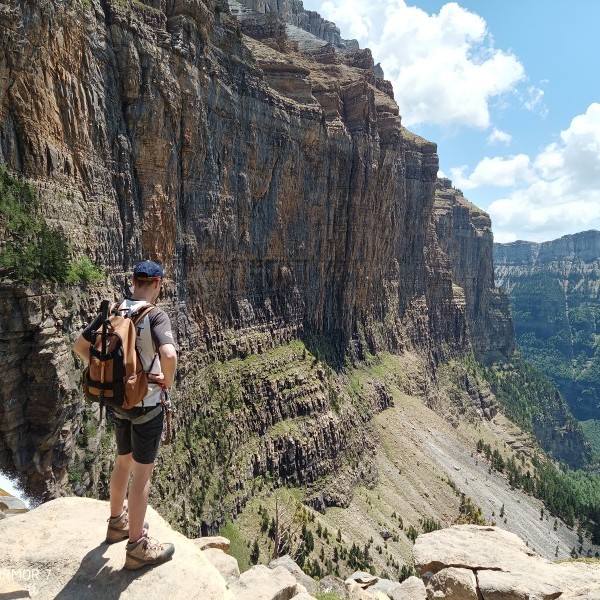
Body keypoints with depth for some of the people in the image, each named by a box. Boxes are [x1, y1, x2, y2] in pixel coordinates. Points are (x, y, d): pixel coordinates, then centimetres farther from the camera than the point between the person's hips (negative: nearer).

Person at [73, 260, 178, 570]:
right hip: (146, 403, -7)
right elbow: (169, 354, -36)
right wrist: (168, 380, -16)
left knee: (123, 462, 25)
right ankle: (137, 547, 21)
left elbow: (79, 345, 8)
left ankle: (117, 522, 45)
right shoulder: (155, 315, -21)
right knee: (142, 471, 6)